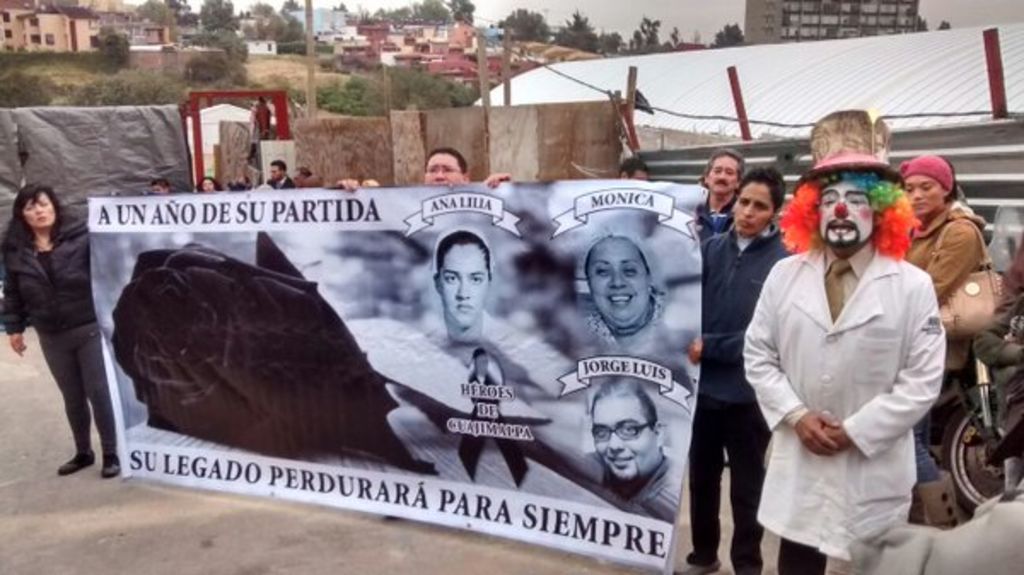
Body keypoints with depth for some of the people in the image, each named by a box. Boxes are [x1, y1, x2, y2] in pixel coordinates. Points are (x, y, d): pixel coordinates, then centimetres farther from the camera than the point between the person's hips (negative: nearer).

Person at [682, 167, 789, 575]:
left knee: (746, 486, 13)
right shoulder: (711, 248, 1)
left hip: (747, 391, -4)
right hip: (703, 384, 4)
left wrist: (709, 346, -17)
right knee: (702, 477, 19)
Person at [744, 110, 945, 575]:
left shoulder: (914, 286, -6)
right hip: (796, 462, 2)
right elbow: (758, 354, 4)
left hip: (873, 470, -2)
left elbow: (923, 380, -8)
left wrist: (855, 431, -13)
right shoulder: (784, 276, 3)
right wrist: (795, 415, -9)